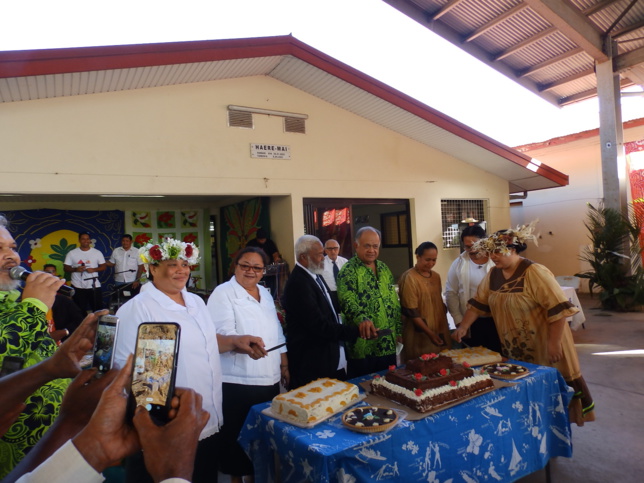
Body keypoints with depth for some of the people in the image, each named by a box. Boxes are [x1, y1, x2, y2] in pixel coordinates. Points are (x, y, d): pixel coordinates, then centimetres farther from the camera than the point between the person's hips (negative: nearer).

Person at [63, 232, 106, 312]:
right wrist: (76, 269, -17)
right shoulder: (72, 253, 4)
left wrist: (93, 269, -14)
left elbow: (103, 266, 5)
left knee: (98, 309, 4)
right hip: (78, 287, 0)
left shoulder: (97, 253, 4)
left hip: (94, 286, 0)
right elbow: (66, 268, 3)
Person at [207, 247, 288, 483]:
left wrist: (284, 366, 15)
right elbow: (222, 334, -19)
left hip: (269, 378, 7)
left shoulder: (265, 294, 12)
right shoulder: (223, 293, -9)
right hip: (237, 381, -6)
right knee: (237, 436, 7)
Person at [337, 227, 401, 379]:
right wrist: (362, 320, -41)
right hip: (363, 345, -6)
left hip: (388, 343, 6)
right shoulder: (349, 270, -10)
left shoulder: (384, 268, 12)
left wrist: (398, 329, 12)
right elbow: (348, 302, -23)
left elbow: (394, 301, 16)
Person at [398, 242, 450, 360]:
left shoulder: (436, 276, 9)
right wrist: (429, 332, -18)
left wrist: (443, 328, 12)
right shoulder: (409, 278, -14)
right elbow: (411, 311, -17)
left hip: (440, 333, 7)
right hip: (420, 336, -7)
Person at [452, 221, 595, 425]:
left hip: (543, 344, -6)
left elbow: (558, 309, -21)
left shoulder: (534, 273, -19)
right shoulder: (493, 275, 2)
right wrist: (463, 327, -4)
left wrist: (554, 343, -22)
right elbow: (478, 303, 6)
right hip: (516, 348, 6)